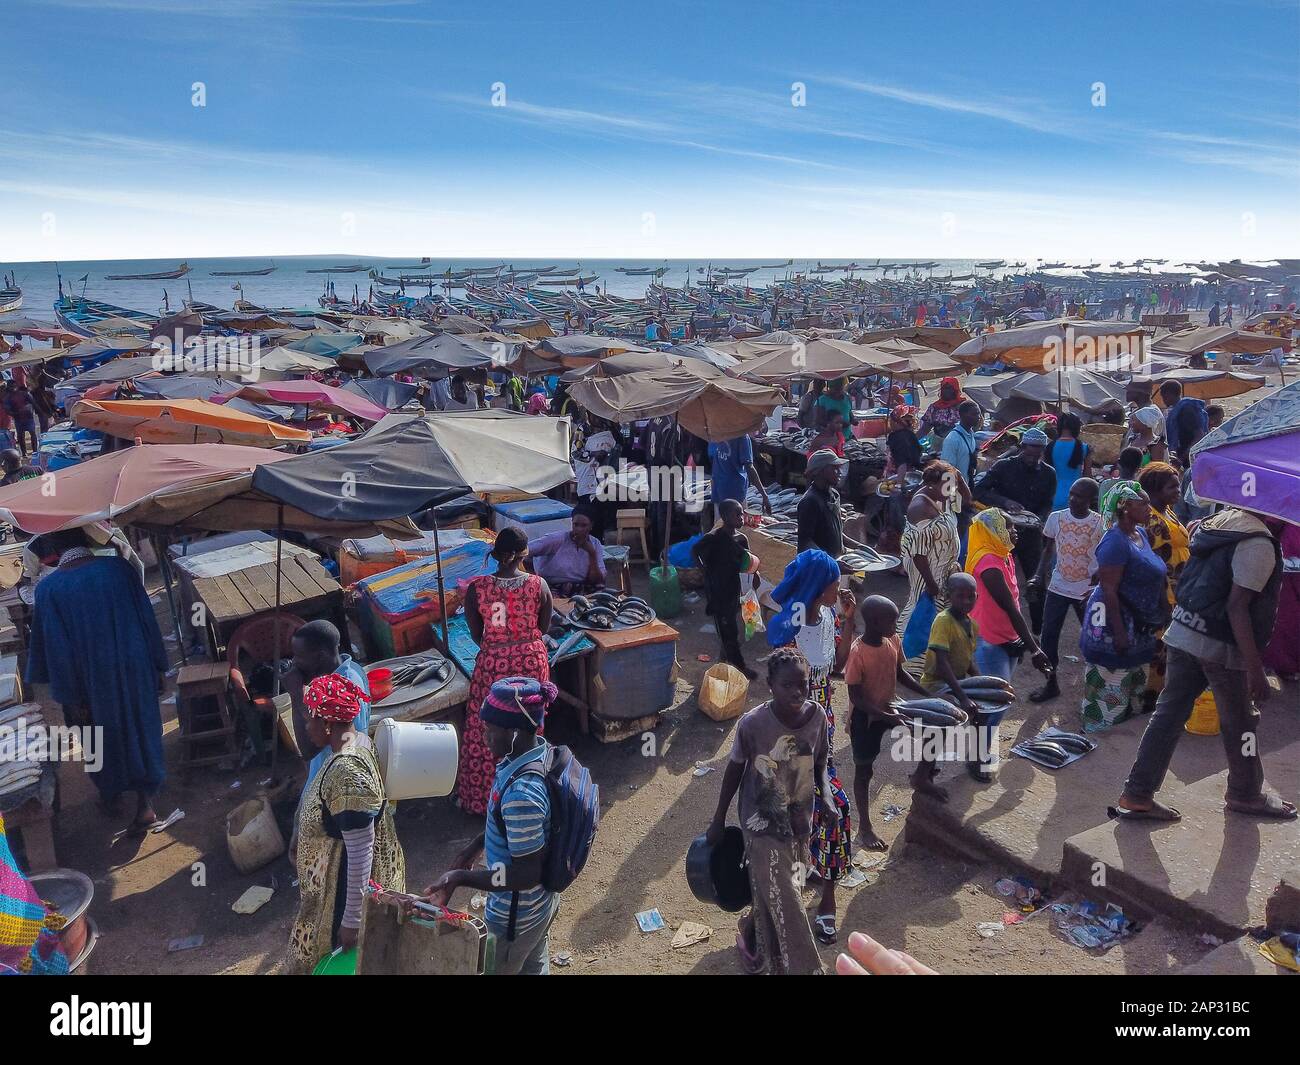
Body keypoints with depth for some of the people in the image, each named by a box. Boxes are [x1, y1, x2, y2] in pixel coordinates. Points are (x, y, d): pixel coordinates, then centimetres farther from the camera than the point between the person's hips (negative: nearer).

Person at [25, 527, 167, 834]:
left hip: (92, 679, -1)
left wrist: (69, 697, -3)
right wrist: (158, 667, 5)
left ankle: (112, 794, 42)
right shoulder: (119, 567, -11)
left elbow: (56, 647, -12)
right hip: (135, 669, 1)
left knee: (103, 738, 22)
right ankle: (145, 802, 15)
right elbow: (147, 619, -6)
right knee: (140, 729, 16)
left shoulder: (49, 588, -16)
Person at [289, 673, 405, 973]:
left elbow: (360, 854, -30)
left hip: (347, 885, -9)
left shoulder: (347, 774, -34)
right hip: (340, 875, 9)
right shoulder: (358, 741, -4)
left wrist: (352, 920, -22)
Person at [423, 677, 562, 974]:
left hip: (515, 916, -7)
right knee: (533, 969, 28)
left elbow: (528, 874, -30)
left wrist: (461, 877, -29)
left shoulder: (522, 793, -39)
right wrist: (477, 844, 9)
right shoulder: (538, 751, -10)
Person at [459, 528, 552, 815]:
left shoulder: (477, 587, -14)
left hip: (492, 665, -1)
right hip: (531, 661, 1)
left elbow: (476, 635, -3)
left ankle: (481, 796, 28)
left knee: (486, 731, 15)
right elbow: (543, 628, 1)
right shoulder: (538, 584, -13)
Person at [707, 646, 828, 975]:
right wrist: (718, 821, -1)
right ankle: (802, 967, 21)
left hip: (800, 821, 4)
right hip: (763, 822, -4)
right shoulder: (752, 724, -24)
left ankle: (750, 935, 48)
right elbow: (734, 770, -8)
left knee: (771, 895, 19)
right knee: (781, 902, -1)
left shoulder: (817, 717, -15)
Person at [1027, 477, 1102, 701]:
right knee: (1048, 637, 5)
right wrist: (1038, 576, -7)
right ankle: (1051, 684, 20)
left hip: (1087, 591, -2)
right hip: (1058, 588, 2)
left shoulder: (1100, 523, -11)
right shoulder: (1056, 518, -5)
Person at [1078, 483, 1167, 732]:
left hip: (1139, 625, 10)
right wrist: (1119, 632, -24)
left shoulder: (1141, 533, 8)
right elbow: (1108, 590, -23)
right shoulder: (1115, 542, -21)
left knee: (1136, 685, 20)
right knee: (1112, 688, -2)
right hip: (1115, 621, -10)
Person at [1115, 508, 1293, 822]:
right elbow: (1237, 607, -22)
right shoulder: (1259, 544, -18)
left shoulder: (1220, 520, 7)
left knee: (1170, 711, 9)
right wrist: (1255, 669, -20)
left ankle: (1137, 793, 10)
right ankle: (1246, 794, 34)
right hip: (1220, 644, -7)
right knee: (1239, 723, 14)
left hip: (1183, 632, 8)